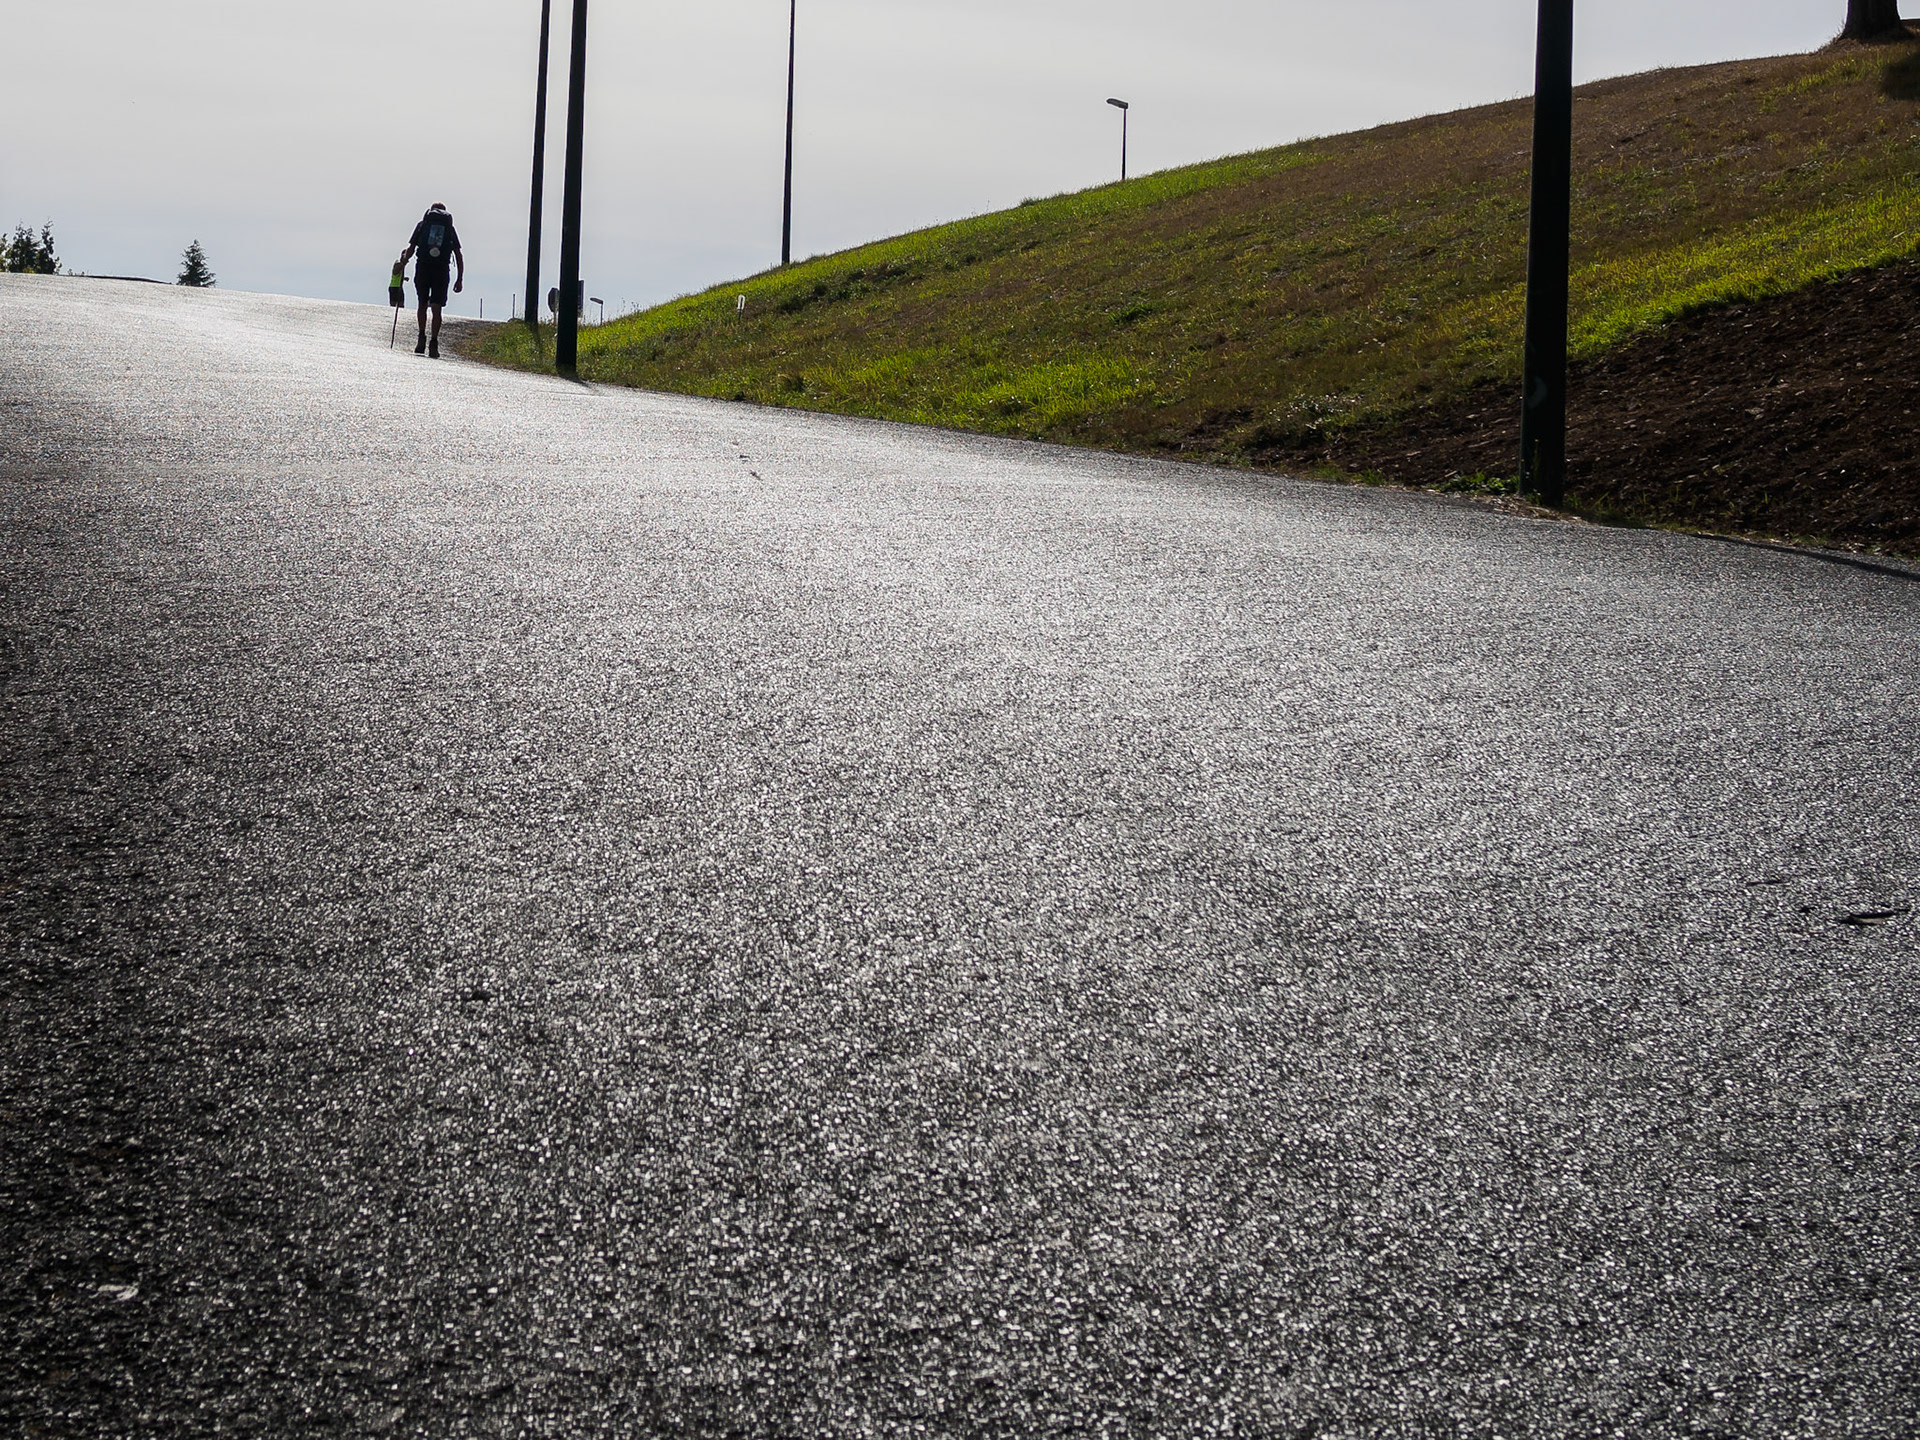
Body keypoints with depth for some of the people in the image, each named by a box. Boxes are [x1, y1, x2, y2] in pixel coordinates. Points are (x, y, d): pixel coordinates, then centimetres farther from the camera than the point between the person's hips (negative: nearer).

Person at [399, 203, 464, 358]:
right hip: (441, 270, 0)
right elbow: (458, 256, 7)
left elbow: (410, 249, 7)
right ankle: (433, 343, -9)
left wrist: (404, 259, 29)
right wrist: (460, 278, 9)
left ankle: (422, 337, 2)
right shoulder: (450, 228, 13)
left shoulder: (422, 224, 11)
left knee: (422, 304, 15)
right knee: (436, 308, 2)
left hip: (423, 267, 0)